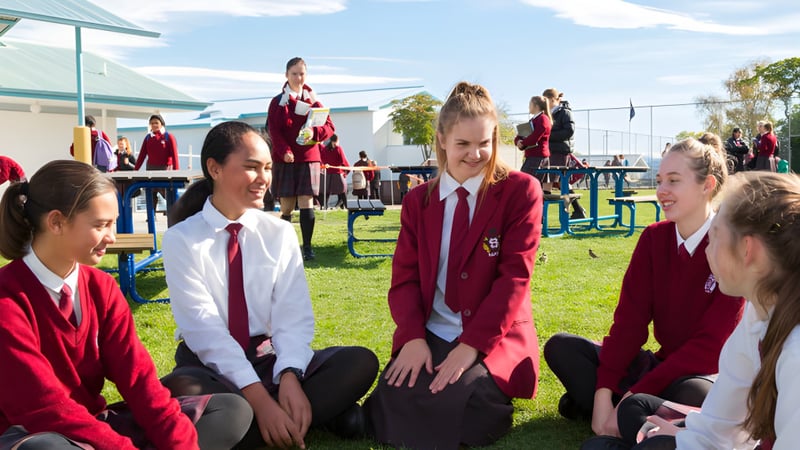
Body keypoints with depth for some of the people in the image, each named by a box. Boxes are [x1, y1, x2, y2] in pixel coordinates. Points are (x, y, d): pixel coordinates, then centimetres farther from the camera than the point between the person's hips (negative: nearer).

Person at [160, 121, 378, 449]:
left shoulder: (280, 233, 2)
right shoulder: (182, 240, -8)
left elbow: (293, 316, -6)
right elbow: (204, 328, -18)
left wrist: (290, 376, -26)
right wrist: (258, 397, -29)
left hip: (269, 358, 2)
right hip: (211, 365, -2)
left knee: (360, 362, -19)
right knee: (180, 390, -38)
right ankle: (321, 412, -23)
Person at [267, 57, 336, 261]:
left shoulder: (313, 101, 9)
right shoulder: (278, 102, 5)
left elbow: (329, 127, 3)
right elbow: (274, 130, -4)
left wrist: (314, 133, -19)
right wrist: (284, 151, -20)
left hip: (308, 158, 1)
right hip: (284, 159, -1)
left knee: (306, 202, -7)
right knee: (286, 206, 0)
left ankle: (307, 246, -3)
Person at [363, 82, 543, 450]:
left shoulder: (520, 191, -4)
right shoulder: (417, 200, 8)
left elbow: (514, 277, -12)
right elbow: (405, 277, 2)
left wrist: (472, 344, -20)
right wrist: (413, 338, -16)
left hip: (495, 337, -3)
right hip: (430, 336, 3)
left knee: (459, 409, -28)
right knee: (396, 403, -22)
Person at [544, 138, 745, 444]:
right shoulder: (653, 237, 0)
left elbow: (710, 344, -20)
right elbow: (630, 319, -7)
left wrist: (633, 396, -25)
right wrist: (603, 394, -21)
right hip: (663, 365, 5)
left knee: (693, 396, -40)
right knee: (560, 347, -10)